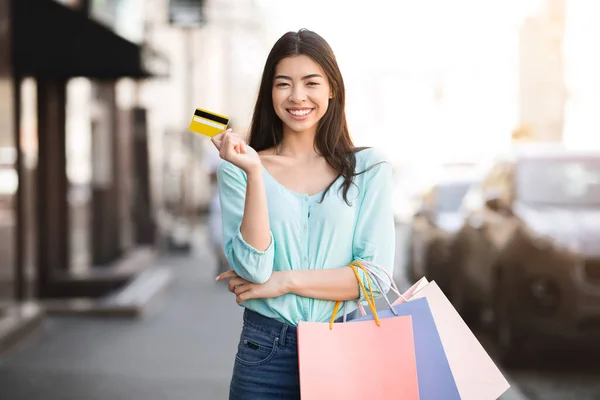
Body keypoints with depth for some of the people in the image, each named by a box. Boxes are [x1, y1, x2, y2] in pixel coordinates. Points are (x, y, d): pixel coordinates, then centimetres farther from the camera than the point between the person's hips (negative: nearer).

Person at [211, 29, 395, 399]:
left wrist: (284, 281, -12)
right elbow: (254, 268, -11)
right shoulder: (238, 168, -1)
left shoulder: (370, 168, -1)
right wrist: (254, 173, -18)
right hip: (266, 353, 0)